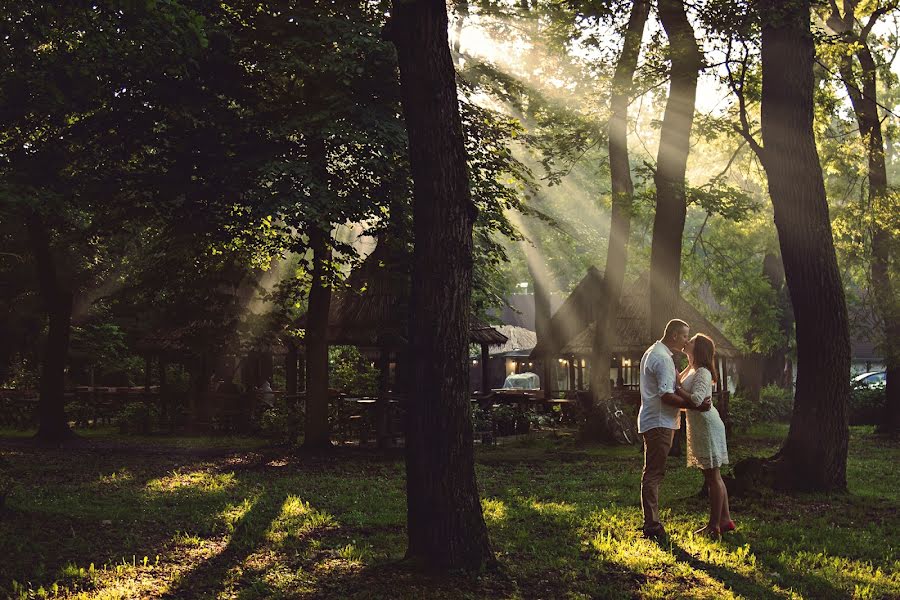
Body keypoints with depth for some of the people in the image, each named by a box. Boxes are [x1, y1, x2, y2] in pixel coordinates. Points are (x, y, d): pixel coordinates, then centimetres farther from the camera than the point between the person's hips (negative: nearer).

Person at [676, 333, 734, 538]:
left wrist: (675, 389, -21)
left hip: (707, 427, -10)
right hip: (701, 427, 10)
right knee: (713, 477, 14)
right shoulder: (693, 370, 12)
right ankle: (725, 520, 20)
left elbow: (696, 399, -30)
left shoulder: (702, 373, -17)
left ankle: (714, 525, 0)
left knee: (713, 477, -4)